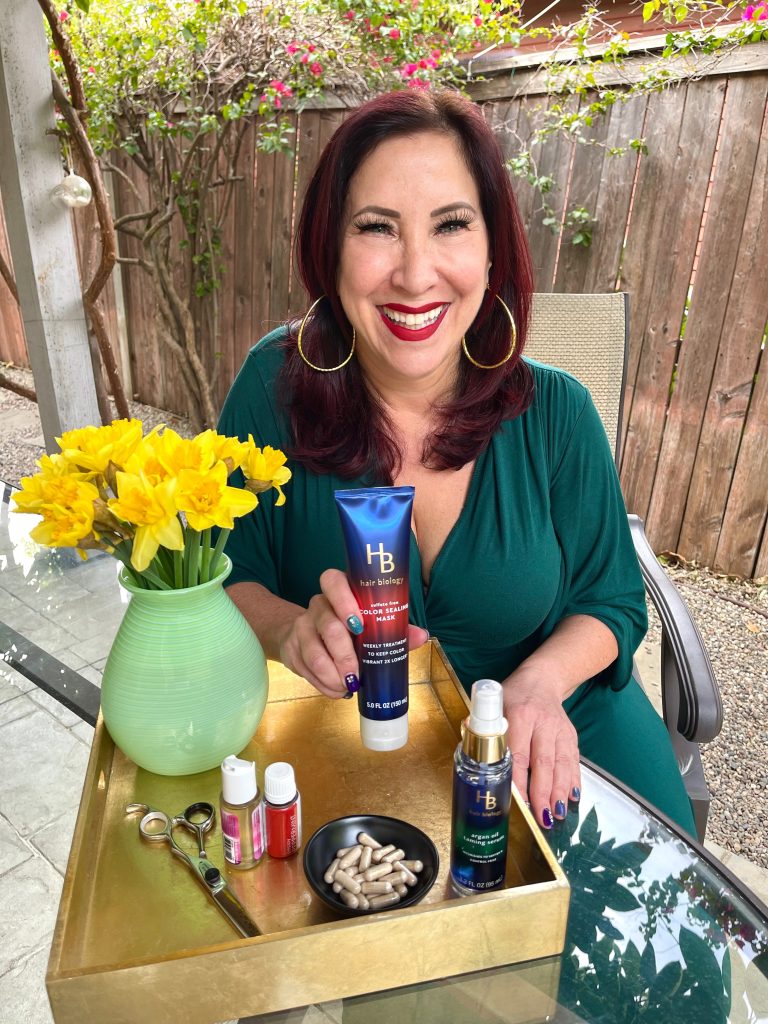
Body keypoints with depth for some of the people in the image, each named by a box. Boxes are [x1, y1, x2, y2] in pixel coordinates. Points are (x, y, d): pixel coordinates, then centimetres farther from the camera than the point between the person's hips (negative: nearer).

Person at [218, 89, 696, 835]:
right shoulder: (275, 385, -13)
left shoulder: (555, 411, -10)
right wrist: (290, 628, -29)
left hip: (542, 743, 1)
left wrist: (540, 681, -21)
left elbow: (610, 599, 0)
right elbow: (224, 577, -6)